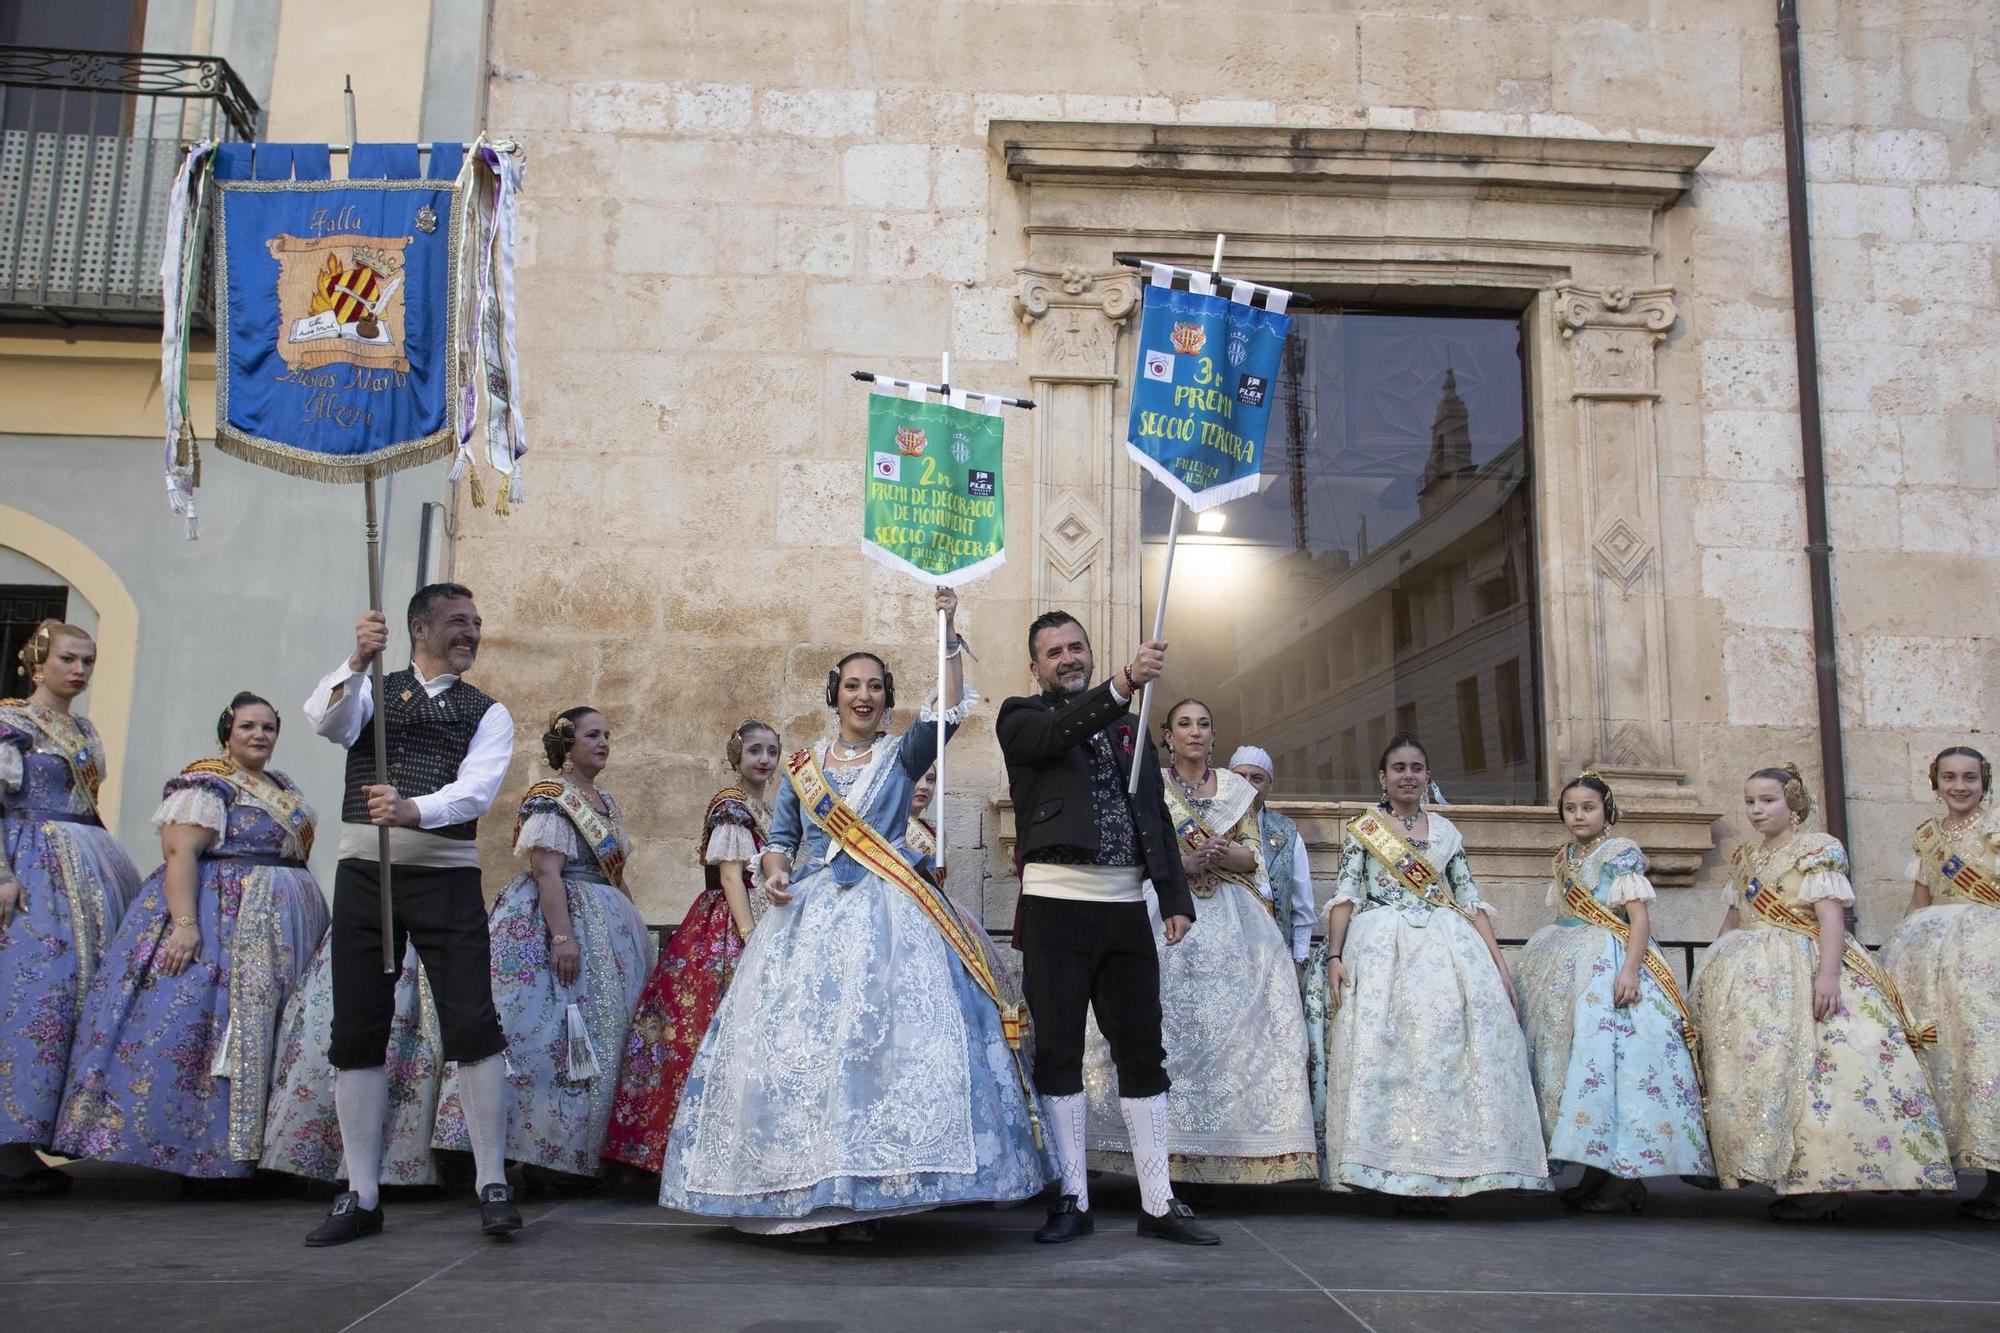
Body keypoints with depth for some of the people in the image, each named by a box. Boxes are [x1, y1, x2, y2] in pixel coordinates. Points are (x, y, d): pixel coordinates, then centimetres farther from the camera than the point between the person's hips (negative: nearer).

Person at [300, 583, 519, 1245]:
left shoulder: (488, 712, 8)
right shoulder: (372, 690, 11)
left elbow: (477, 788, -9)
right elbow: (328, 721, -12)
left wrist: (414, 808, -28)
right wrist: (357, 661, -29)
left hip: (448, 875, -1)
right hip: (363, 871, 1)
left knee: (473, 1026, -8)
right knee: (356, 1033, 4)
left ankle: (493, 1184, 4)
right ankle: (361, 1196, 15)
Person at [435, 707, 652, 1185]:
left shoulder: (606, 802, 18)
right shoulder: (550, 798, -9)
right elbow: (546, 871, -18)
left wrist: (635, 926, 17)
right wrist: (562, 935, -26)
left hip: (607, 925, 9)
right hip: (559, 917, -9)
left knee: (602, 1035, 7)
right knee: (556, 1033, -10)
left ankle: (578, 1151, 12)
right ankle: (547, 1152, -5)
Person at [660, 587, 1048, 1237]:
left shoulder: (902, 755, 8)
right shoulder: (802, 763, 15)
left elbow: (949, 711, -7)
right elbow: (780, 837, 16)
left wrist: (949, 634, -16)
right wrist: (775, 873, -5)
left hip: (886, 917, -2)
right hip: (808, 917, 3)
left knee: (881, 1043, -13)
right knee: (794, 1043, -3)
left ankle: (863, 1193, -7)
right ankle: (804, 1189, 6)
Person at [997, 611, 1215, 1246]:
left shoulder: (1129, 728, 18)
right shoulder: (1022, 718, 5)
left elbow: (1157, 816, 16)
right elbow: (1059, 732, -19)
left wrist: (1176, 898, 6)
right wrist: (1122, 683, -34)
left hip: (1126, 907, 4)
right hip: (1056, 905, -4)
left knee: (1143, 1052, 5)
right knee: (1057, 1051, 1)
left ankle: (1158, 1203, 11)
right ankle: (1073, 1200, 10)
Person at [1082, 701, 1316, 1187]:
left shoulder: (1237, 789, 16)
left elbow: (1253, 857, 11)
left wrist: (1221, 854, -10)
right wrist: (1184, 862, -13)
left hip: (1233, 920, 2)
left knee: (1236, 1026, -7)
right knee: (1169, 1027, -11)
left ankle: (1233, 1153, -4)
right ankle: (1167, 1152, -9)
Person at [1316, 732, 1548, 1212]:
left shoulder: (1446, 831, 18)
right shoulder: (1362, 829, 11)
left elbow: (1470, 901, 14)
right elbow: (1344, 896, 2)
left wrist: (1499, 965, 6)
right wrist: (1334, 957, -11)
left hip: (1448, 949, 2)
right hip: (1380, 948, -2)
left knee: (1450, 1044, -12)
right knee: (1386, 1048, -14)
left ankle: (1440, 1177, -8)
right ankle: (1399, 1177, -12)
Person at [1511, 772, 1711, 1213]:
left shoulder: (1622, 853, -4)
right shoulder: (1564, 858, 16)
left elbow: (1640, 917, -11)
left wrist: (1630, 969, -22)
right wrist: (1544, 959, 18)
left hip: (1609, 962, -7)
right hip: (1567, 964, 7)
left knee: (1608, 1055, -12)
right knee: (1572, 1055, 5)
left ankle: (1625, 1177, -7)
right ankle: (1596, 1172, 11)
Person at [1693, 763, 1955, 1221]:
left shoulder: (1818, 849, -4)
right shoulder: (1744, 858, 17)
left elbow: (1832, 915, -13)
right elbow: (1733, 918, 23)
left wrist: (1828, 974, -24)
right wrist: (1715, 966, 20)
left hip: (1804, 972, -7)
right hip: (1751, 976, 7)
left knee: (1816, 1070, -14)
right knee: (1757, 1071, 1)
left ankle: (1825, 1182, -11)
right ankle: (1791, 1179, 3)